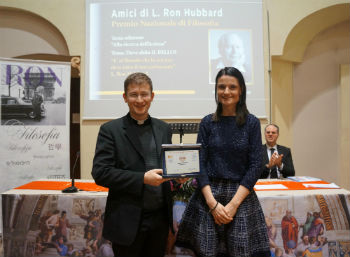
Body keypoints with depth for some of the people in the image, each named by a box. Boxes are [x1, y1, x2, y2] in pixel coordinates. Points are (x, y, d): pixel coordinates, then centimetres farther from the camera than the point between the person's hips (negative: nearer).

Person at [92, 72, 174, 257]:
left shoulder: (163, 129, 8)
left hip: (160, 219, 4)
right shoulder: (110, 130, -5)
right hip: (128, 221, -4)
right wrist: (142, 178, -20)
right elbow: (100, 173, -12)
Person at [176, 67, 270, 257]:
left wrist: (234, 204, -11)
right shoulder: (207, 122, 3)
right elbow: (200, 164, -1)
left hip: (241, 197, 0)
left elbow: (255, 166, -3)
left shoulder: (252, 123, 1)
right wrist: (212, 202, -11)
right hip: (208, 196, 1)